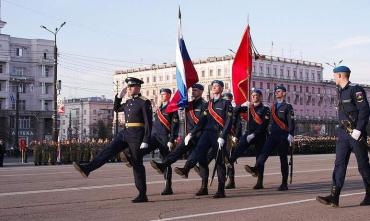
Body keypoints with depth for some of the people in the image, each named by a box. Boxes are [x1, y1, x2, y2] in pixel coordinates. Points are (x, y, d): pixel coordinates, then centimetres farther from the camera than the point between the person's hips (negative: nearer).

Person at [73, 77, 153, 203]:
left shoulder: (144, 102, -9)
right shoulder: (129, 102, 14)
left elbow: (148, 123, -13)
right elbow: (116, 109, 32)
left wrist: (145, 141, -19)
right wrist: (120, 95, 17)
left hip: (137, 135, -7)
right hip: (125, 133, 7)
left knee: (137, 164, -3)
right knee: (108, 150, -7)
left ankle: (143, 195, 4)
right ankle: (87, 169, -15)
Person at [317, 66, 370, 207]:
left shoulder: (356, 90, -10)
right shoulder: (341, 92, 15)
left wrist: (358, 130, -20)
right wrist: (342, 130, 18)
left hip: (356, 134, -8)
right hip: (343, 134, 8)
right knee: (339, 164, -1)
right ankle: (334, 197, -6)